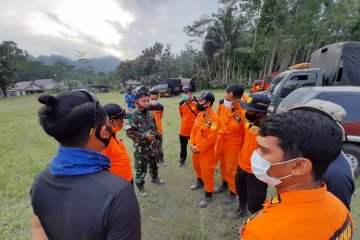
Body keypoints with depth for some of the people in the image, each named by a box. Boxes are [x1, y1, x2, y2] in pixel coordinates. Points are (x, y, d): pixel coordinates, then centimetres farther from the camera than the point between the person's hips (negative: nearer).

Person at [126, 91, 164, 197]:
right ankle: (140, 186, 29)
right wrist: (145, 136, -24)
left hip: (152, 146, 6)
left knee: (153, 164, 24)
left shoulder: (150, 115, 2)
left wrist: (156, 140, 9)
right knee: (141, 168, 7)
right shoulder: (134, 116, -17)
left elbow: (155, 128, 14)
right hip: (141, 148, -6)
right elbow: (129, 132, -22)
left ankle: (154, 178, 49)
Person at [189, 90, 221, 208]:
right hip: (195, 149, 8)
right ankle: (200, 182, 55)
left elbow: (210, 139, -24)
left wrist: (198, 148, -16)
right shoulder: (199, 115, 2)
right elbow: (193, 130, 6)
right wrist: (192, 144, -5)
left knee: (207, 173, 7)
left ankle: (208, 195, 28)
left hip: (206, 152, -8)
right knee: (197, 167, 28)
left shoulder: (214, 119, -23)